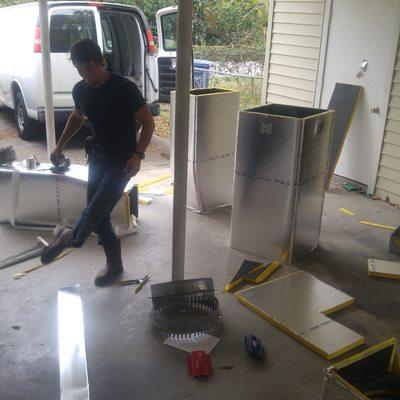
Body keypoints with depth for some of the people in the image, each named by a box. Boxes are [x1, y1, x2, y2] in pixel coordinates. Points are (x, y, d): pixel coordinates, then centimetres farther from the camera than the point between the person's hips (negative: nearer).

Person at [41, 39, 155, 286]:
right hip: (98, 158, 6)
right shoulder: (80, 90, 0)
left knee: (98, 209, -20)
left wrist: (138, 154, -24)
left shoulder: (124, 88, -18)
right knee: (97, 215, 7)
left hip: (123, 161, -6)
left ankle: (72, 237, 10)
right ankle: (114, 264, 23)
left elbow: (148, 122, -13)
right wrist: (61, 145, 18)